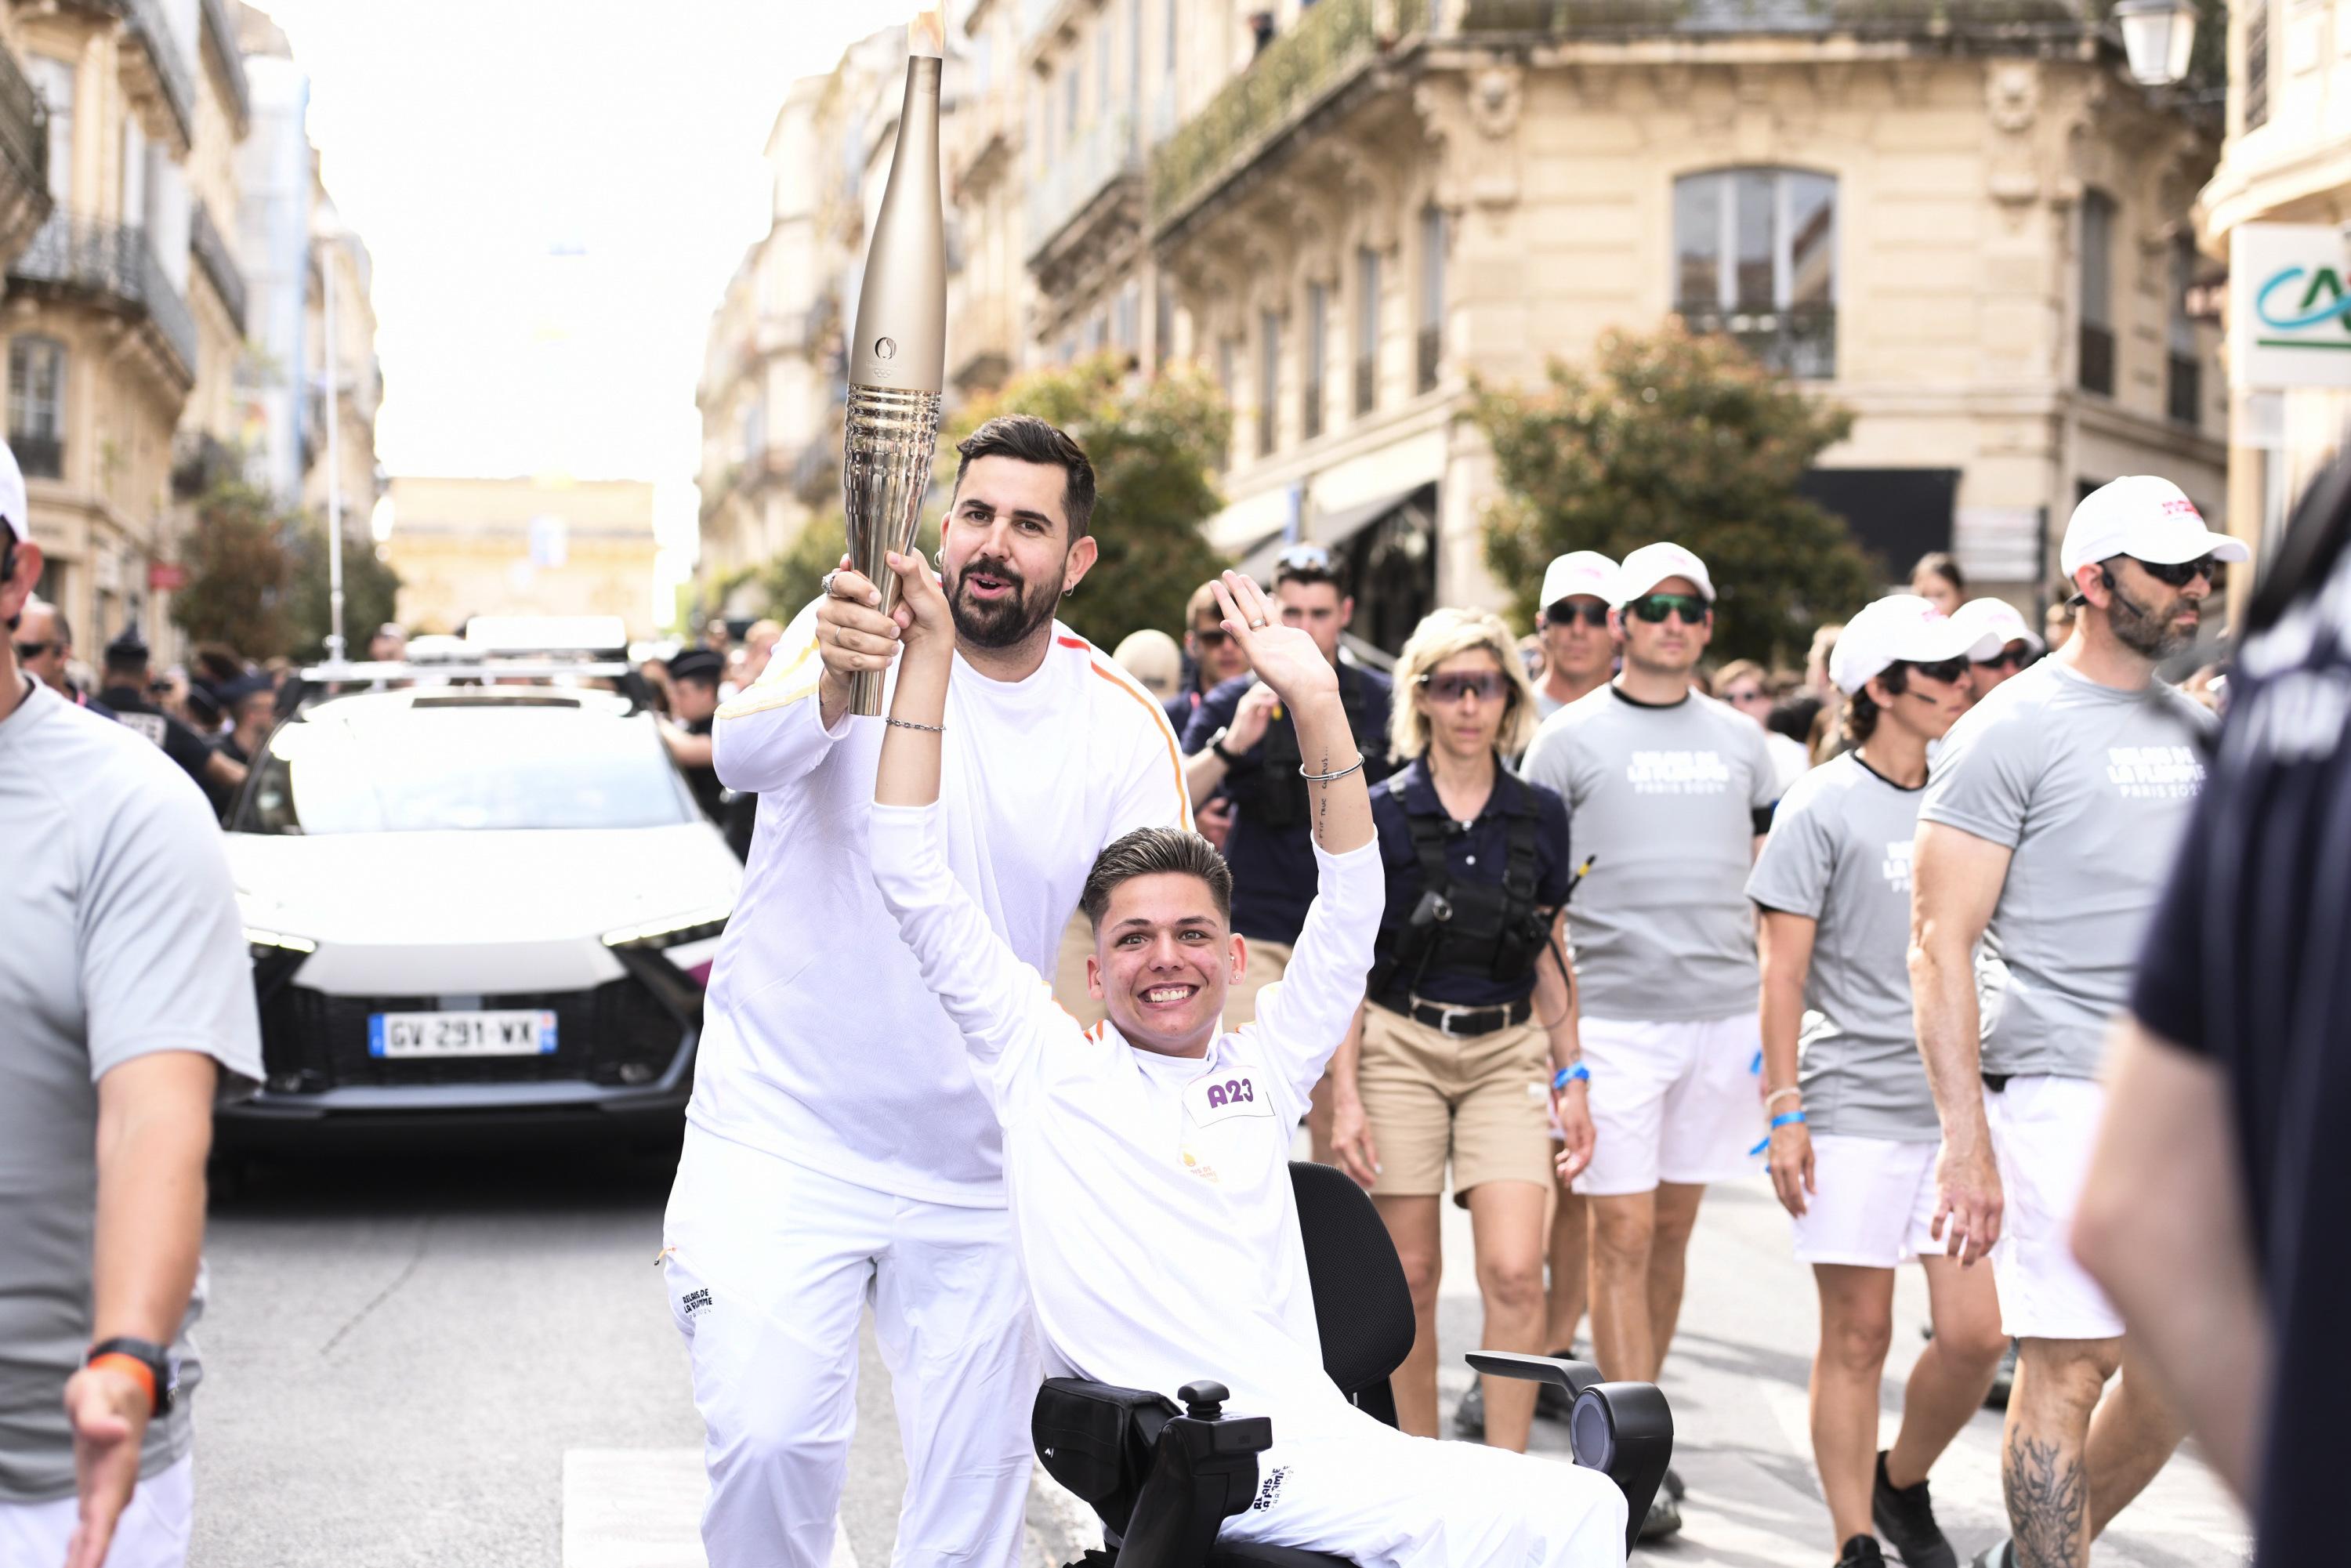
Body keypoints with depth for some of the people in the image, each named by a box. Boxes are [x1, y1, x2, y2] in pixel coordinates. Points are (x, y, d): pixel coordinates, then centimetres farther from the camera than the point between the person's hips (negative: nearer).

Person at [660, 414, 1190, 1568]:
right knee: (767, 1440, -18)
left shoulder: (1124, 729, 0)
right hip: (787, 1136, -3)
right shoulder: (863, 630, -8)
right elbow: (742, 753, -28)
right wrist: (830, 686, -50)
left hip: (984, 1169, 3)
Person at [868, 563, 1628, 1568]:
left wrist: (1317, 703, 7)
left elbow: (1350, 908, 17)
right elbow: (915, 884, 5)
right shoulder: (1046, 1063, 9)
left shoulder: (1258, 1067, 21)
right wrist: (928, 653, 2)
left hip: (1320, 1438, 6)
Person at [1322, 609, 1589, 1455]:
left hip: (1507, 1052, 2)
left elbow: (1551, 957, 13)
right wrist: (1345, 1097, -7)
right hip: (1400, 1048, -1)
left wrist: (1572, 1081, 10)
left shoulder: (1540, 816, 5)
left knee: (1515, 1271, -12)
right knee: (1411, 1275, 2)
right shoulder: (1382, 813, -2)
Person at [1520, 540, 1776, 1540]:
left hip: (1724, 1011, 4)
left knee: (1674, 1226, 11)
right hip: (1614, 1016, -4)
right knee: (1622, 1234, -4)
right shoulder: (1570, 739, 0)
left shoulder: (1739, 740, 12)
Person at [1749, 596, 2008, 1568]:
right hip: (1854, 1110, -4)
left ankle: (1903, 1486, 24)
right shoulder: (1823, 808, -4)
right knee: (1857, 1337, 1)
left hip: (1958, 1107, 5)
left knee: (1975, 1333, -2)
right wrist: (1783, 1111, -10)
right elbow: (1783, 969, -5)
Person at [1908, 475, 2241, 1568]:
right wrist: (1965, 1143, -18)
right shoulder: (2012, 731, -7)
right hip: (2066, 1095, -7)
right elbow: (1939, 944, -11)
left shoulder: (2201, 733, 15)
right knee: (2070, 1364, -5)